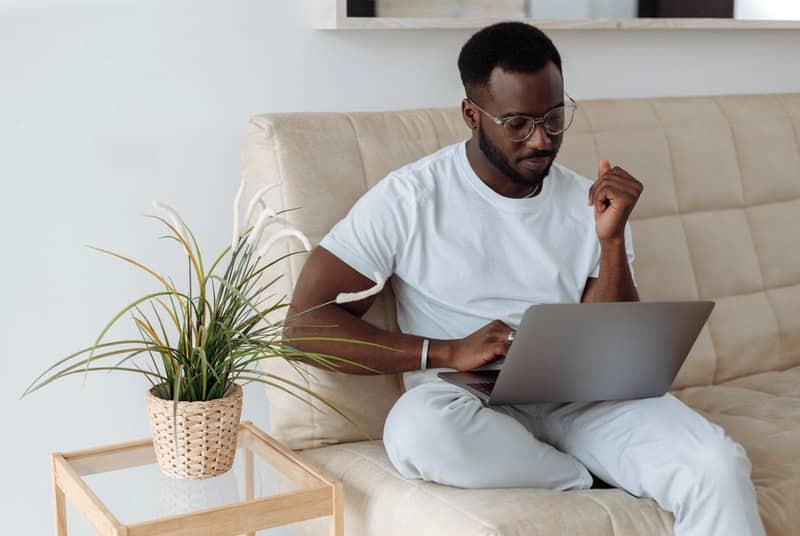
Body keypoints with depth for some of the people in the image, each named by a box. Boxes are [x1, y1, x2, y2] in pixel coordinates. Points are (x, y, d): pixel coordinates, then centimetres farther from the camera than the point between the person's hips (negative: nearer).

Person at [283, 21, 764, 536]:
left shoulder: (591, 203, 7)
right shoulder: (409, 199, -5)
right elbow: (304, 325, -10)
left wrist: (612, 239, -12)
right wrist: (447, 353, -18)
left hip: (580, 398, 1)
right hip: (471, 405, 0)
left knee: (720, 465, -29)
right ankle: (603, 484, -14)